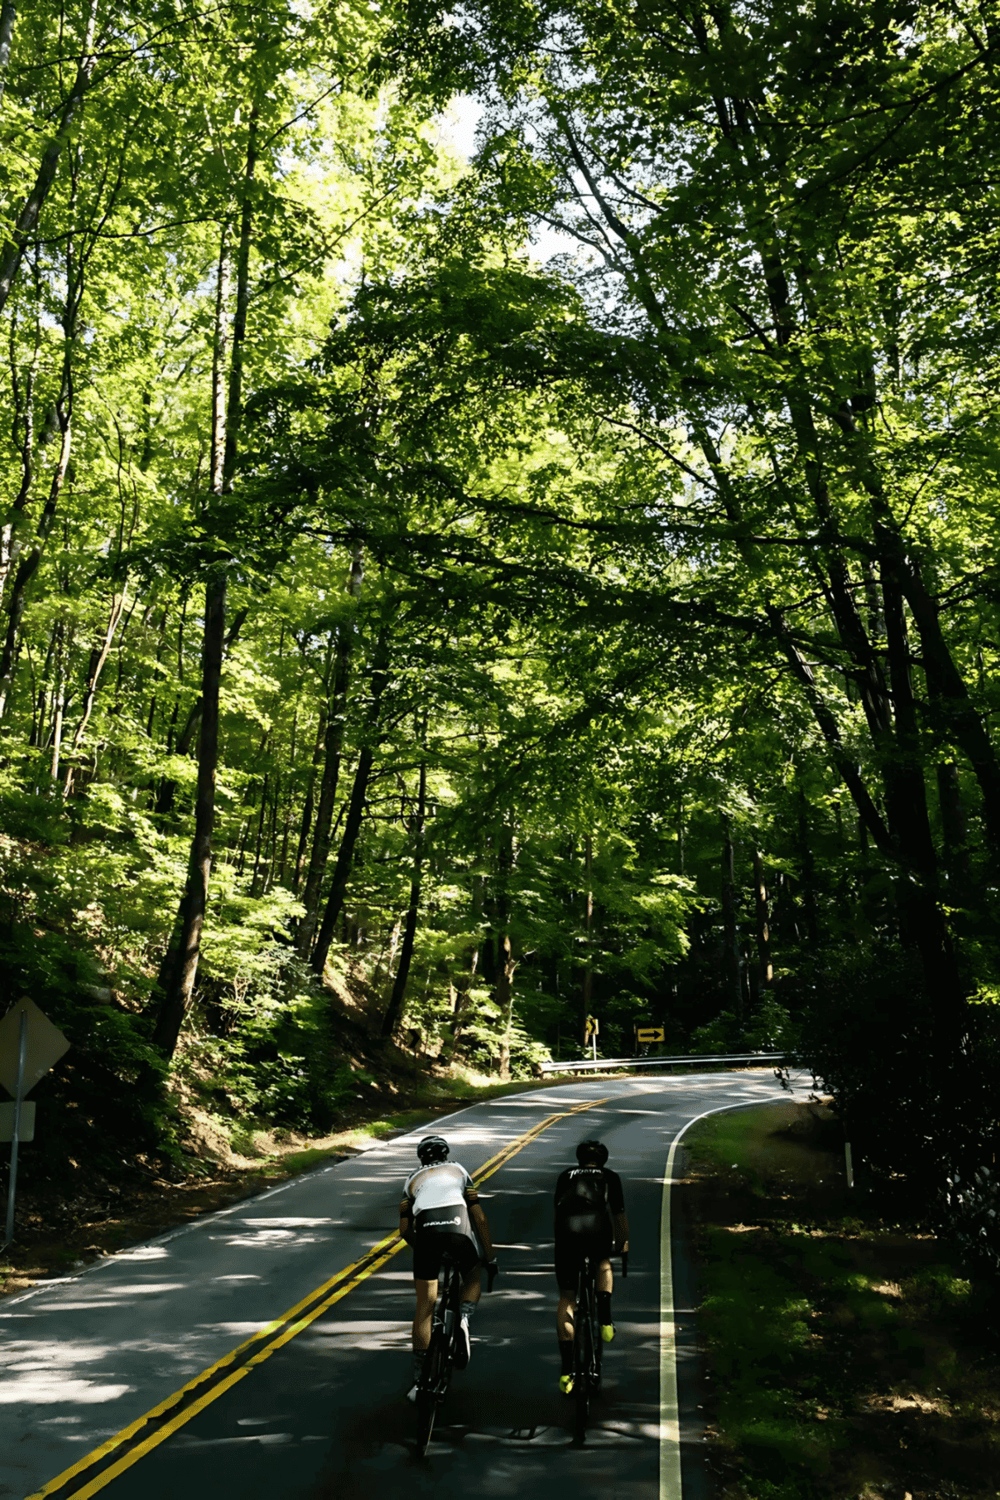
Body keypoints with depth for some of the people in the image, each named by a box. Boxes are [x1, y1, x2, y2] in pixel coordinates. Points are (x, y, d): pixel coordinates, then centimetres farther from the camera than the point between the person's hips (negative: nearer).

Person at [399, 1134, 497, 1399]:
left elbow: (404, 1229, 22)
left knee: (425, 1306, 11)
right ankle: (463, 1320, -2)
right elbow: (479, 1218, 23)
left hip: (426, 1228, 0)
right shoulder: (458, 1171, 30)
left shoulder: (412, 1179, 31)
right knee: (473, 1280, 28)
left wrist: (420, 1248, 40)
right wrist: (490, 1257, 27)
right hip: (457, 1223, 0)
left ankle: (420, 1380, 13)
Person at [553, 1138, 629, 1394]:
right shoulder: (609, 1176, 30)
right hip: (597, 1227, 0)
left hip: (568, 1229, 1)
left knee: (566, 1298, 10)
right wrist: (623, 1242, 57)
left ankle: (566, 1370, 5)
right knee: (603, 1263, 35)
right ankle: (605, 1321, 20)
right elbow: (620, 1214, 39)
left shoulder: (566, 1175, 34)